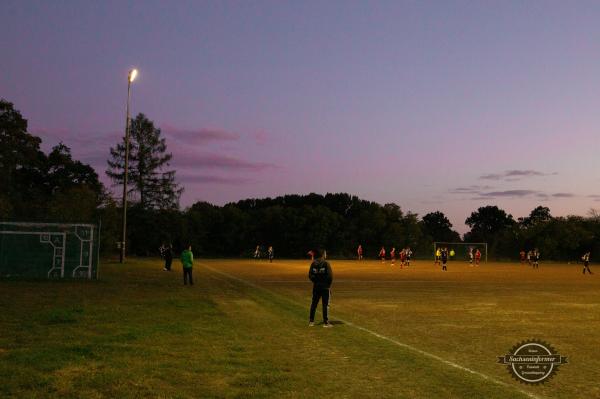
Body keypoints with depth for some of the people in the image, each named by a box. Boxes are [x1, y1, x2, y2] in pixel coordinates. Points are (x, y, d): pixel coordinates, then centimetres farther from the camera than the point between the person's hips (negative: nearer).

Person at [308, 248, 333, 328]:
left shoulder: (313, 263, -1)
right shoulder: (326, 263, -9)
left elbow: (310, 276, -1)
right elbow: (330, 275, -13)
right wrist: (329, 284, 0)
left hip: (316, 286, 3)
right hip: (325, 286, -3)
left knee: (314, 303, 13)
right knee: (325, 304, 2)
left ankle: (311, 321, 17)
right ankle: (325, 322, 4)